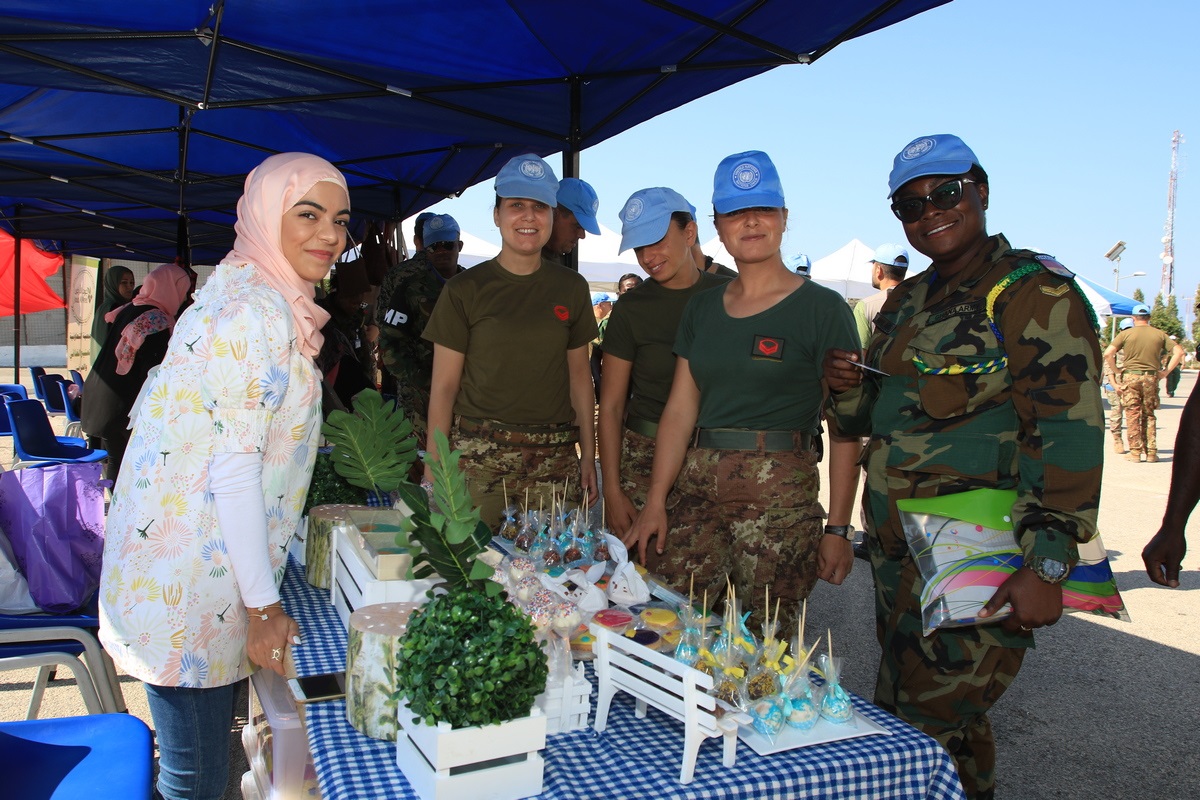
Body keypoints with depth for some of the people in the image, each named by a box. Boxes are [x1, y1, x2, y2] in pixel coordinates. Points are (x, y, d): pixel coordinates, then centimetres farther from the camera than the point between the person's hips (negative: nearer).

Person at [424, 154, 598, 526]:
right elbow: (443, 386, 1)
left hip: (554, 461, 2)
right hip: (478, 456, -2)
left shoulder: (571, 288, 9)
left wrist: (588, 454, 9)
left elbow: (579, 376, 13)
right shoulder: (464, 290, 1)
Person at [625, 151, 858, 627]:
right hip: (697, 489, 4)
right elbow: (679, 409, 9)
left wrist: (838, 528, -10)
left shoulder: (822, 309, -3)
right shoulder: (702, 308, 12)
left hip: (780, 497, -4)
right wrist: (654, 503, 2)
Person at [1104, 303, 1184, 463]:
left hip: (1130, 376, -2)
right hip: (1151, 378, 2)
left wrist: (1116, 371, -1)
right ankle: (1151, 452, 11)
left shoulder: (1126, 334, -2)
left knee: (1132, 414, 3)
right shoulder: (1159, 334, 5)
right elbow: (1178, 351, 1)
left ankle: (1135, 451, 2)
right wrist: (1166, 371, 4)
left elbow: (1108, 353, -12)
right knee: (1149, 415, 11)